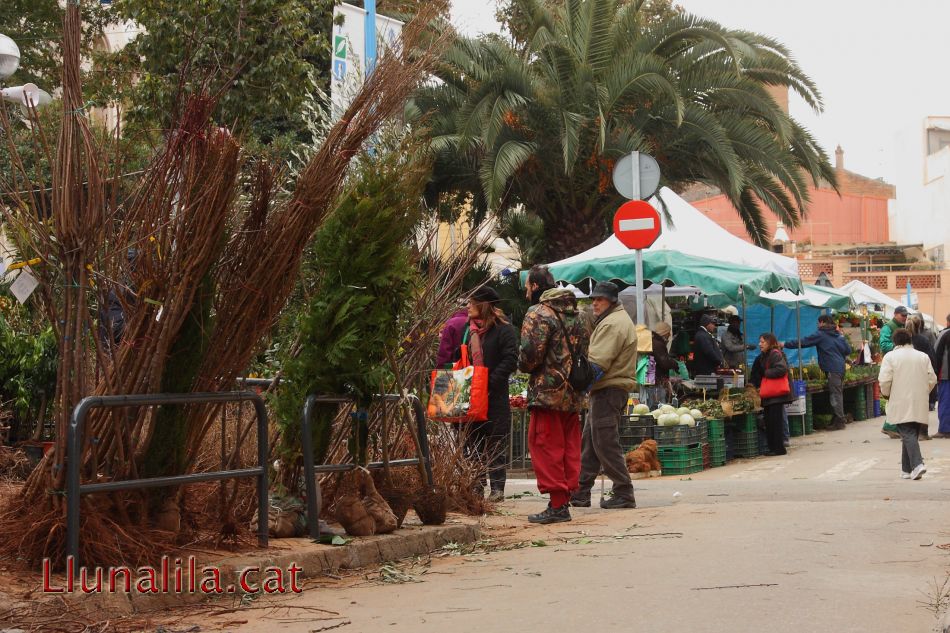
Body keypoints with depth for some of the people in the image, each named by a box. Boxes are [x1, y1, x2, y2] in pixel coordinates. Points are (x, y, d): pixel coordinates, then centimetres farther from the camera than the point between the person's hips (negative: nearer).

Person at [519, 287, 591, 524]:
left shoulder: (538, 314, -7)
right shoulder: (579, 319, 17)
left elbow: (530, 352, -16)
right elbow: (585, 355, 16)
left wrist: (524, 366, 3)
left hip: (547, 391, -7)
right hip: (574, 396, 8)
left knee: (546, 446, -4)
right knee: (570, 448, 11)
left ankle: (557, 505, -7)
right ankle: (566, 500, 15)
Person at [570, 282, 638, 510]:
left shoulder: (612, 324, -14)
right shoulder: (618, 320, 21)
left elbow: (597, 363, -22)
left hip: (608, 390, -11)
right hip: (612, 389, 11)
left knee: (606, 443, -6)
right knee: (589, 441, 13)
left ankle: (624, 494, -2)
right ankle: (580, 493, 18)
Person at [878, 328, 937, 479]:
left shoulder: (890, 357, -5)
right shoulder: (923, 357, 9)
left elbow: (884, 380, -11)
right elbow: (932, 379, 7)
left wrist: (887, 393, 7)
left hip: (901, 405, -4)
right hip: (920, 407, 4)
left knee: (908, 435, -8)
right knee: (913, 434, 13)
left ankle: (917, 464, -27)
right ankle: (907, 469, 18)